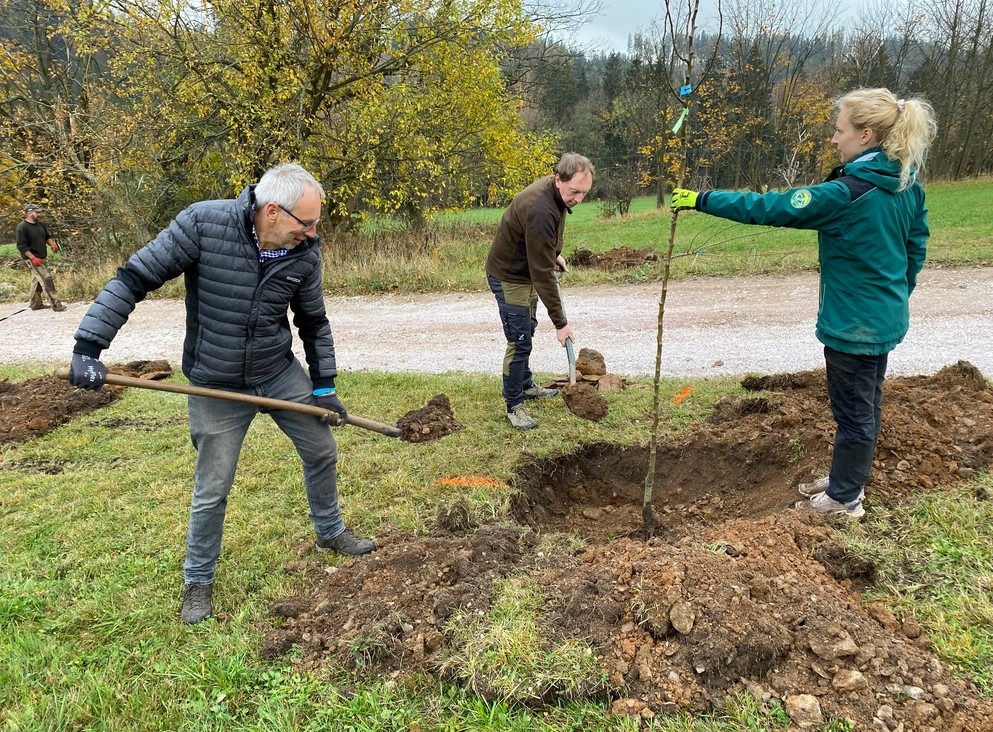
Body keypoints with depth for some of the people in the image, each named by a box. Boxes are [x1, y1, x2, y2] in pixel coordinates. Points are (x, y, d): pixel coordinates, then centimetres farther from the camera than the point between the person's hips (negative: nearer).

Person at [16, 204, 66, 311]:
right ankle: (56, 304, -15)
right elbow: (21, 246, -17)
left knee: (39, 280, 18)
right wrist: (33, 258, -23)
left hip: (41, 258, 9)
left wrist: (52, 244, 2)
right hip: (32, 259, -9)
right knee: (47, 279, -15)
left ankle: (35, 303, 32)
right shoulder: (22, 227, -14)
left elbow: (47, 236, 24)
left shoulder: (40, 224, 10)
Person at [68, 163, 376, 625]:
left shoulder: (304, 252, -10)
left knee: (322, 451, 14)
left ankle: (330, 532, 42)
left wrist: (325, 386, 3)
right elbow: (134, 279, -18)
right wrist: (88, 346, -24)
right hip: (217, 386, -4)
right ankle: (198, 582, 29)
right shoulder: (203, 223, -22)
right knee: (212, 490, 5)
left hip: (281, 373, 4)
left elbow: (313, 322, 4)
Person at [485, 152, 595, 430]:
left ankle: (526, 385, 39)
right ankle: (514, 406, 8)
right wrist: (560, 322, -29)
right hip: (509, 275, -9)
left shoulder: (557, 192, -8)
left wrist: (555, 254, 6)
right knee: (519, 342, -6)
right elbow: (542, 273, -33)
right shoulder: (540, 210, -36)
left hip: (526, 269, 9)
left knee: (526, 333, 21)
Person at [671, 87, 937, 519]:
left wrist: (703, 201, -20)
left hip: (854, 323, -9)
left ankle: (845, 499, 23)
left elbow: (772, 208, -25)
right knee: (865, 404, 21)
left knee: (853, 411, 6)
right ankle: (848, 479, 38)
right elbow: (916, 248, 11)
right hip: (885, 318, 9)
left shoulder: (848, 193, -25)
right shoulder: (908, 185, 2)